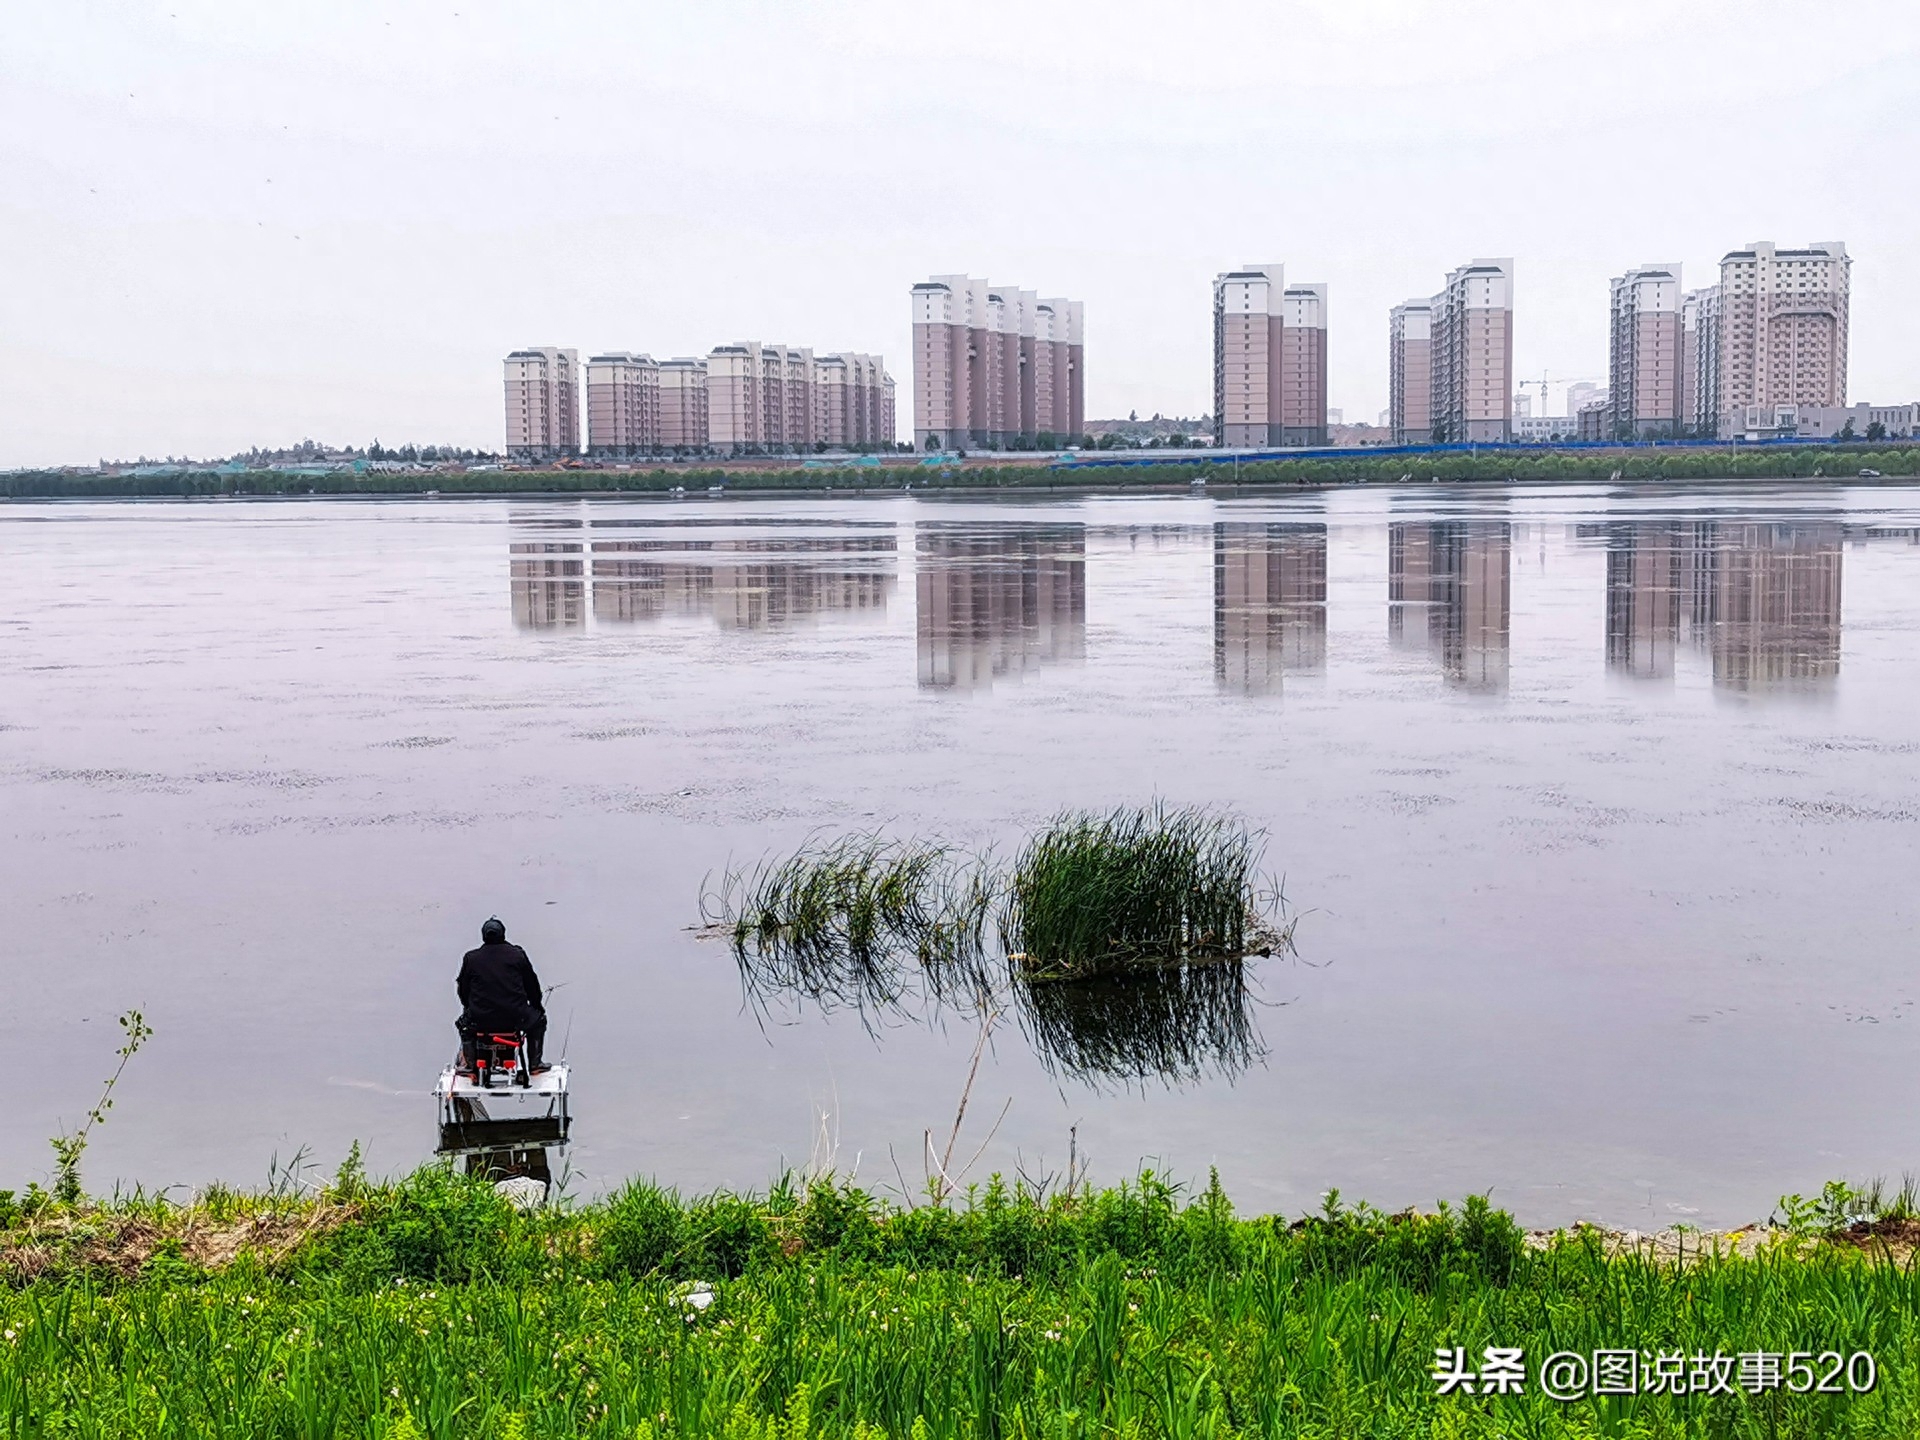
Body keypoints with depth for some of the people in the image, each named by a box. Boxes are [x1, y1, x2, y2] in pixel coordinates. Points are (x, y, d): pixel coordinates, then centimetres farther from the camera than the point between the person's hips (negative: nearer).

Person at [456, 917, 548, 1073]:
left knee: (464, 1023, 33)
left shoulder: (470, 958, 2)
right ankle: (535, 1063, 26)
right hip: (515, 1019, -1)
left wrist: (470, 1008, 29)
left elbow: (463, 990, 10)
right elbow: (532, 985, 10)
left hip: (480, 1020, 1)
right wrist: (538, 1006, 28)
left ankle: (470, 1064, 27)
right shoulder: (518, 955, 3)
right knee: (538, 1019, 28)